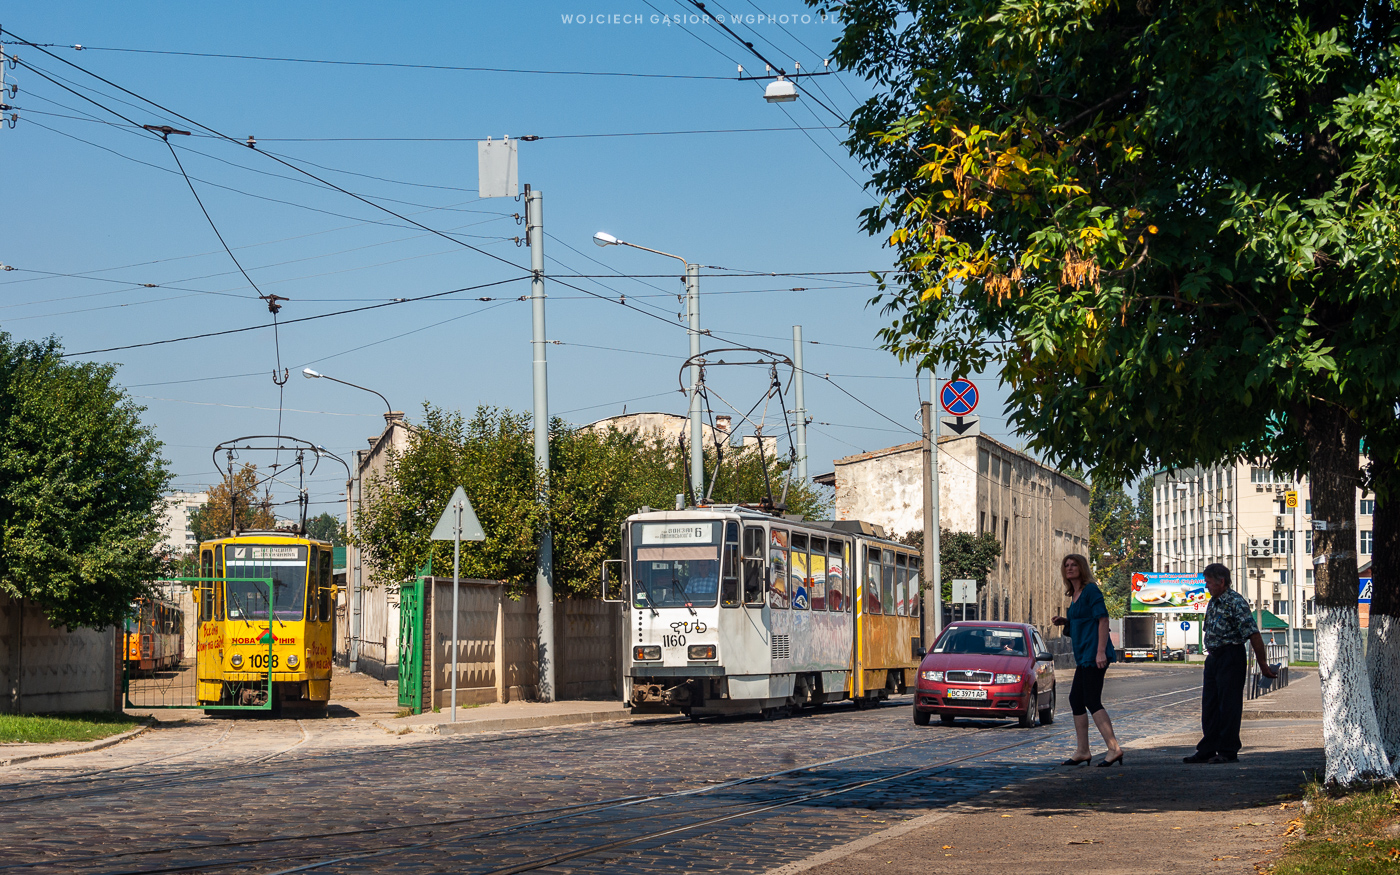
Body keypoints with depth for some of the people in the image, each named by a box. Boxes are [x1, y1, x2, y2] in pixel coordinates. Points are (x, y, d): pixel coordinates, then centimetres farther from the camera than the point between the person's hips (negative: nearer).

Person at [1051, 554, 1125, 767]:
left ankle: (1114, 748, -12)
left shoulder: (1091, 590, -10)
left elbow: (1103, 619, -17)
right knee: (1076, 700, 10)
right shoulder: (1075, 595, 17)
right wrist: (1064, 621, 9)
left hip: (1094, 653, -10)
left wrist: (1101, 651, -24)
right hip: (1083, 655, 10)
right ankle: (1082, 751, 15)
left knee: (1092, 701, -12)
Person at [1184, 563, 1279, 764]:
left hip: (1231, 656, -9)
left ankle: (1228, 752, 2)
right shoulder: (1212, 603, 12)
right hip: (1212, 657, 9)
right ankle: (1207, 750, 17)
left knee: (1229, 705, -4)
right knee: (1209, 706, 11)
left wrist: (1263, 664, -16)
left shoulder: (1236, 602, -14)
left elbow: (1253, 635, -17)